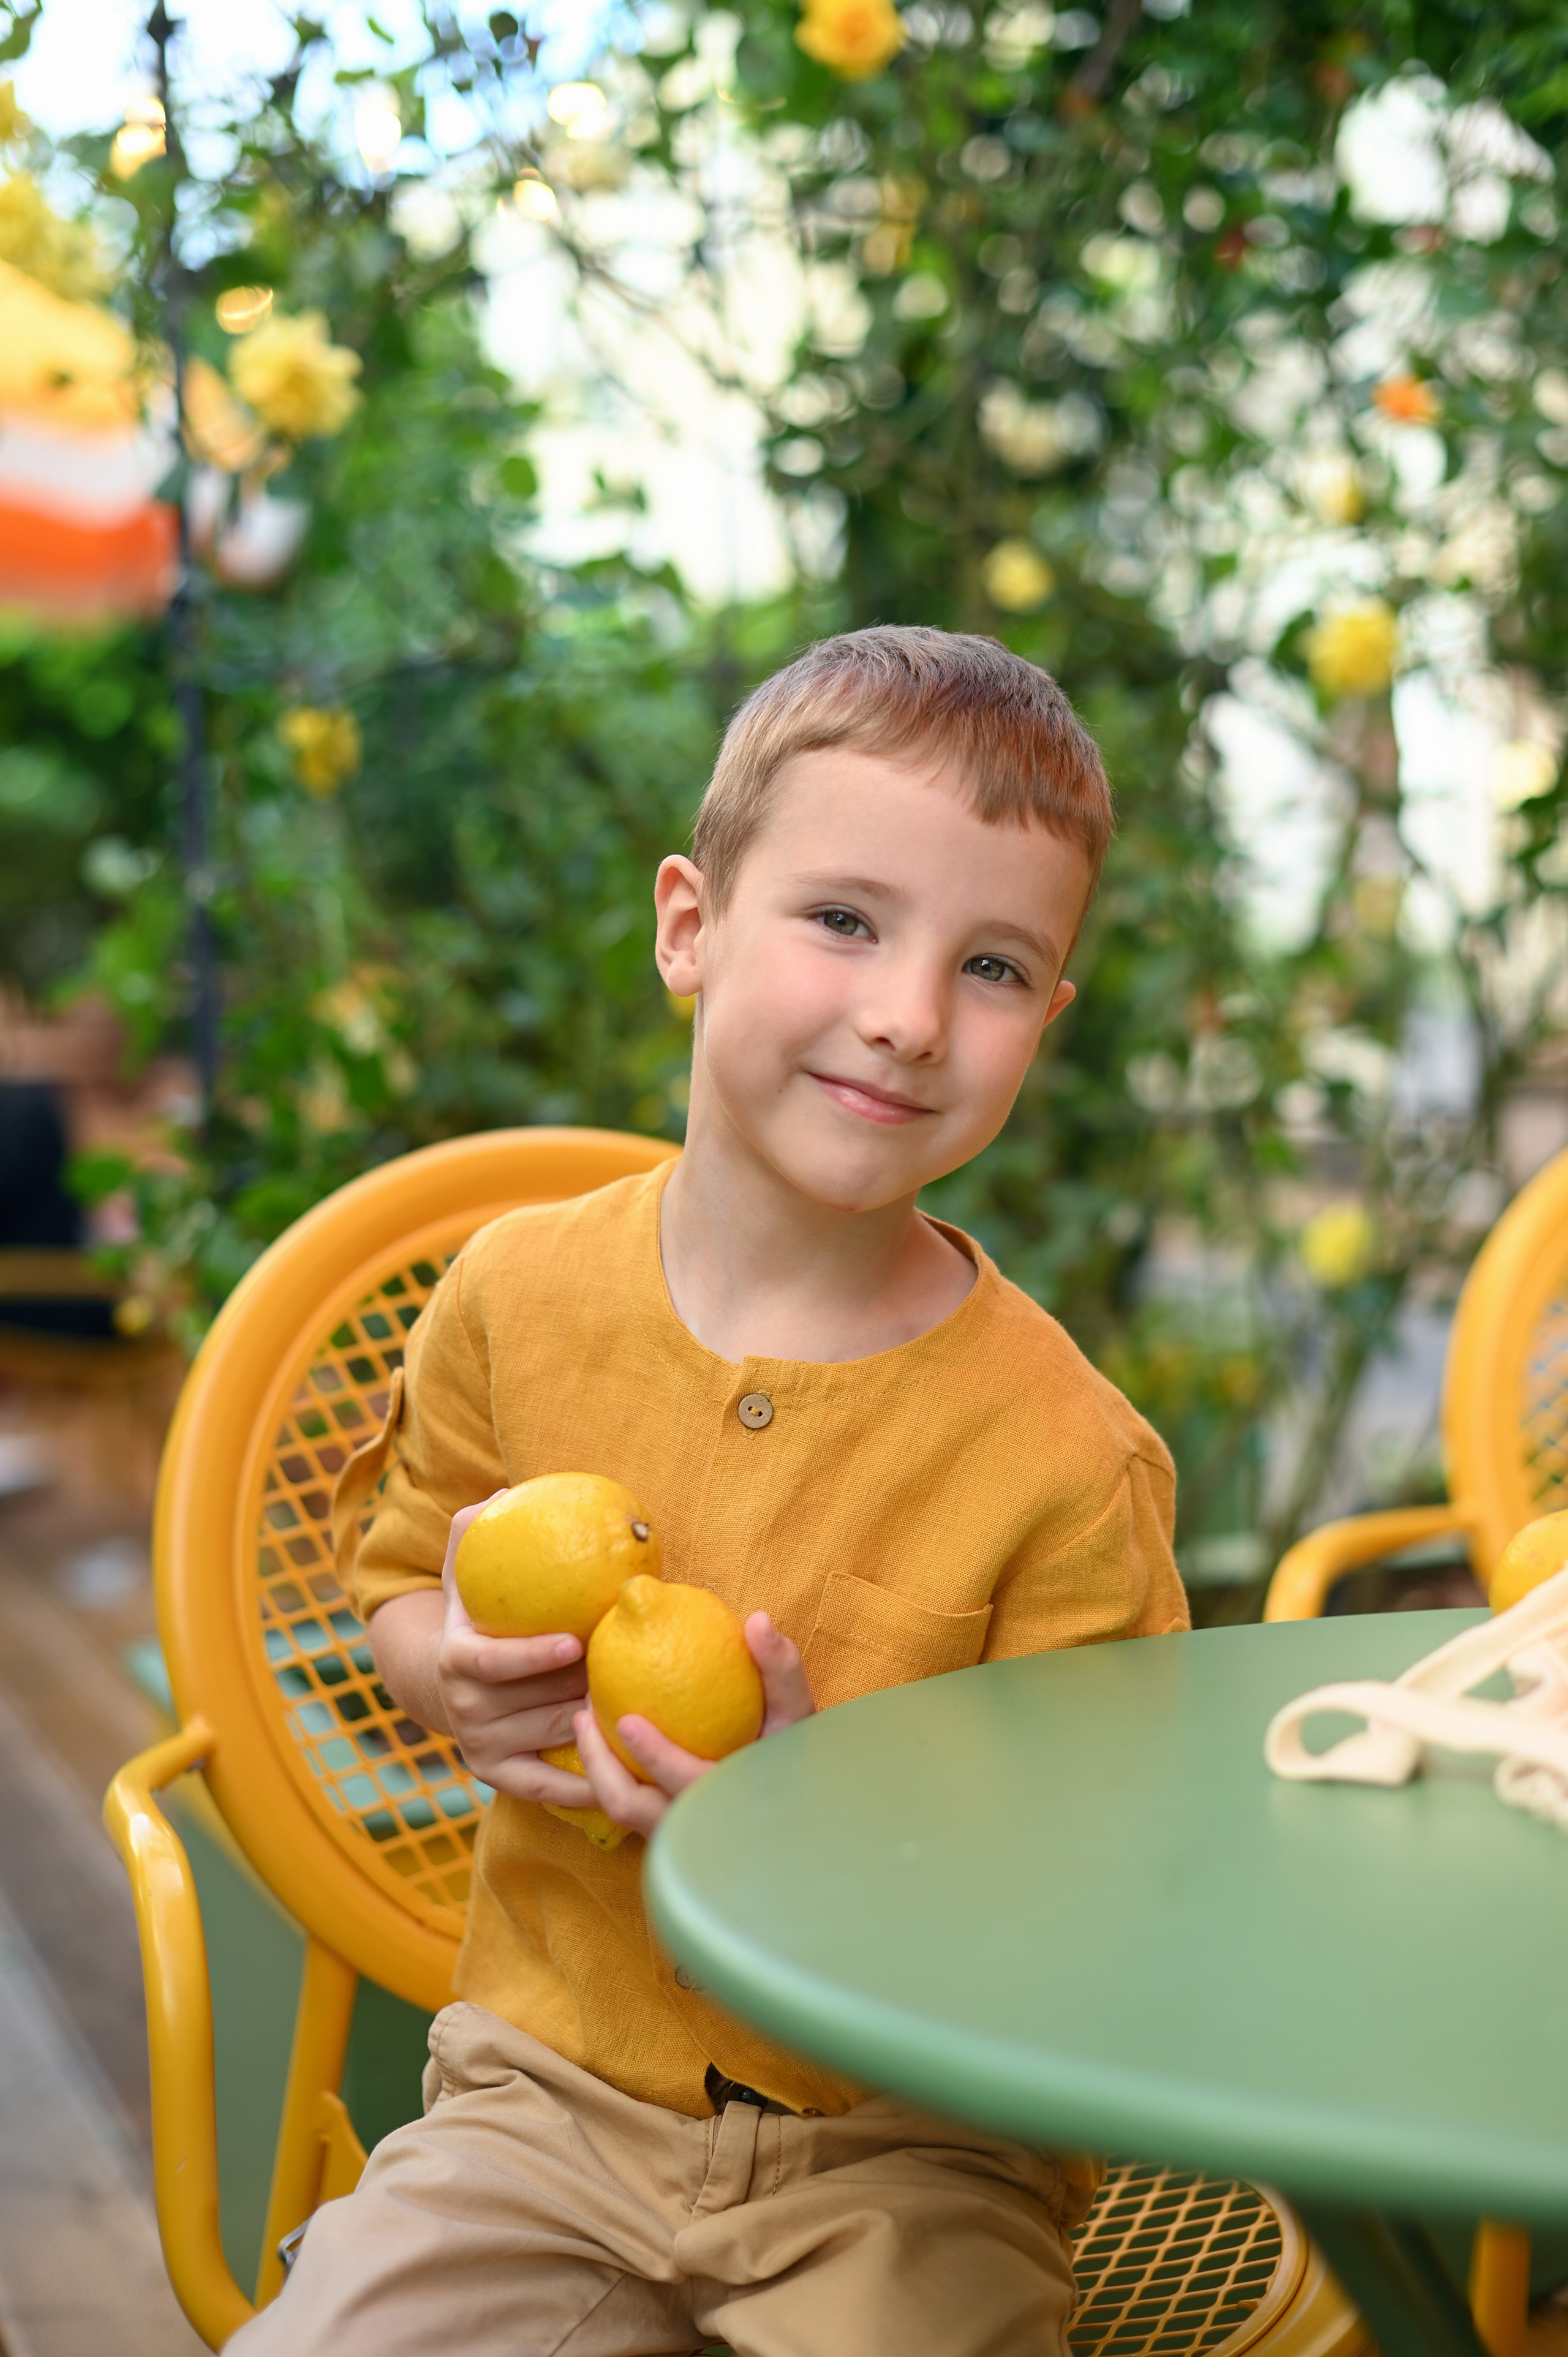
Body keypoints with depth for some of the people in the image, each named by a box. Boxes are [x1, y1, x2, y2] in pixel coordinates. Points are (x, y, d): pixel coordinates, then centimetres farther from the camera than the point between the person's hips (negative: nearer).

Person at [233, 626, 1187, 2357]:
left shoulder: (1062, 1456, -15)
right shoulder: (518, 1294, -5)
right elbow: (400, 1584, 12)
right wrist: (455, 1667, -10)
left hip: (906, 2147, -2)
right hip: (554, 2088, 2)